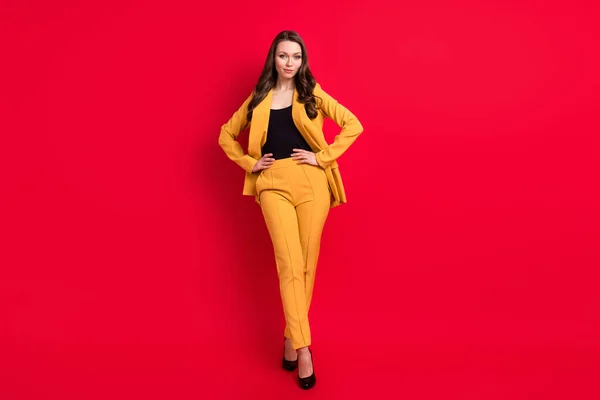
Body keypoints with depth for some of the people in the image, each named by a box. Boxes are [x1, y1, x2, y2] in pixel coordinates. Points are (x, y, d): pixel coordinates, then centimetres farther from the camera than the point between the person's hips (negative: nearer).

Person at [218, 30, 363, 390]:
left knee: (306, 263, 2)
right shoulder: (258, 99, 14)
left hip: (312, 183, 0)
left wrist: (324, 157, -6)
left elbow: (353, 125, 3)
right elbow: (226, 134, 22)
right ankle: (303, 347, -6)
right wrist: (249, 162, 8)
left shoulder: (313, 95, 10)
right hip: (274, 185, 0)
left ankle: (291, 337, 17)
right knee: (289, 264, -10)